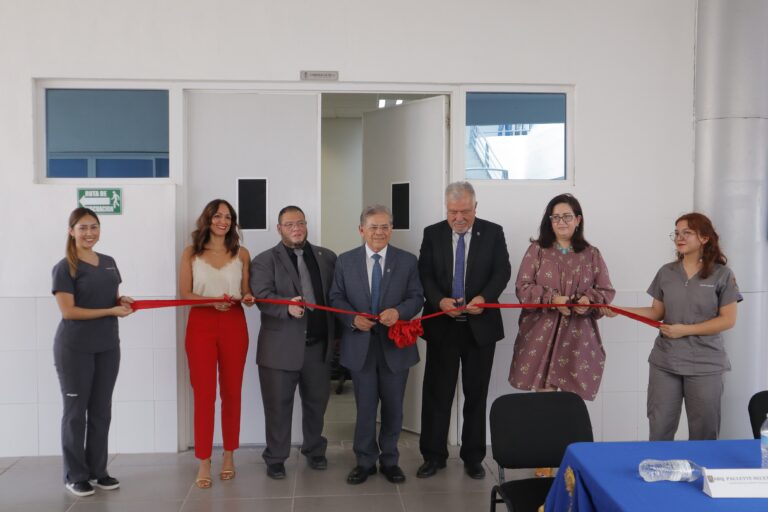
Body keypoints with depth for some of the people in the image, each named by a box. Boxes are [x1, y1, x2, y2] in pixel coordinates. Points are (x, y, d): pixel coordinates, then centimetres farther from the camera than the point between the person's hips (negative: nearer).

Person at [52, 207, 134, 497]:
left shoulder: (109, 263, 11)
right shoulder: (65, 268, -9)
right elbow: (68, 311, -16)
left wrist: (123, 301, -3)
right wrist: (111, 311, -18)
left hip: (107, 346, 6)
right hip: (74, 349, -6)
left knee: (101, 410, 10)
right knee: (75, 411, 3)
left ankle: (98, 470, 21)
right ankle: (75, 476, 14)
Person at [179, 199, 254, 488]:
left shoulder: (241, 254, 7)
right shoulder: (191, 253, 3)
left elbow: (247, 292, 12)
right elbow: (185, 294, -1)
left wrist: (248, 298, -11)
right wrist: (212, 301, -17)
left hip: (234, 326, 2)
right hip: (201, 326, -1)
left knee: (231, 392, 7)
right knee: (204, 394, -1)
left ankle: (229, 456, 21)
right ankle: (204, 463, 7)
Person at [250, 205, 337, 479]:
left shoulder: (326, 257, 10)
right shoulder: (265, 261, -1)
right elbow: (262, 296, -14)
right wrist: (288, 307, -32)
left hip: (319, 345, 3)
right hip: (281, 347, -3)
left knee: (317, 401, 15)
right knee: (278, 405, 6)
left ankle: (314, 450, 36)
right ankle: (275, 458, 22)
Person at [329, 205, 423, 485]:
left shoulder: (407, 261, 1)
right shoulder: (345, 261, 2)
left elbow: (417, 297, -1)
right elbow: (336, 298, 3)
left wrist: (399, 311, -21)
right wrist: (353, 318, -15)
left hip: (395, 344, 0)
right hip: (360, 345, 0)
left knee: (393, 407, 11)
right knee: (365, 407, 9)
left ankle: (390, 460, 29)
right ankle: (365, 461, 24)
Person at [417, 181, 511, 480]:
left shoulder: (493, 233, 1)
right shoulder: (432, 234, 3)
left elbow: (502, 271, -4)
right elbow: (425, 275, 0)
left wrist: (484, 297, -21)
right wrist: (440, 300, -18)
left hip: (480, 325, 0)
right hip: (442, 325, 0)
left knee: (476, 394, 9)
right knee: (437, 393, 5)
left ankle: (473, 458, 21)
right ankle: (434, 456, 17)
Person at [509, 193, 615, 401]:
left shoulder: (592, 254, 9)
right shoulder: (537, 249, 5)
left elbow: (606, 291, 9)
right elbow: (522, 287, -1)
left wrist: (589, 300, -13)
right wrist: (551, 298, -16)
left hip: (578, 336, 1)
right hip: (541, 334, -1)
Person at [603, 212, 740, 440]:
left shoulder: (722, 274, -4)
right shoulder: (666, 272, 6)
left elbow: (728, 320, -8)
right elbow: (657, 313, 8)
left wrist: (685, 330, -14)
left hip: (705, 365, -3)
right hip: (664, 362, 3)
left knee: (703, 432, 7)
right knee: (659, 430, 6)